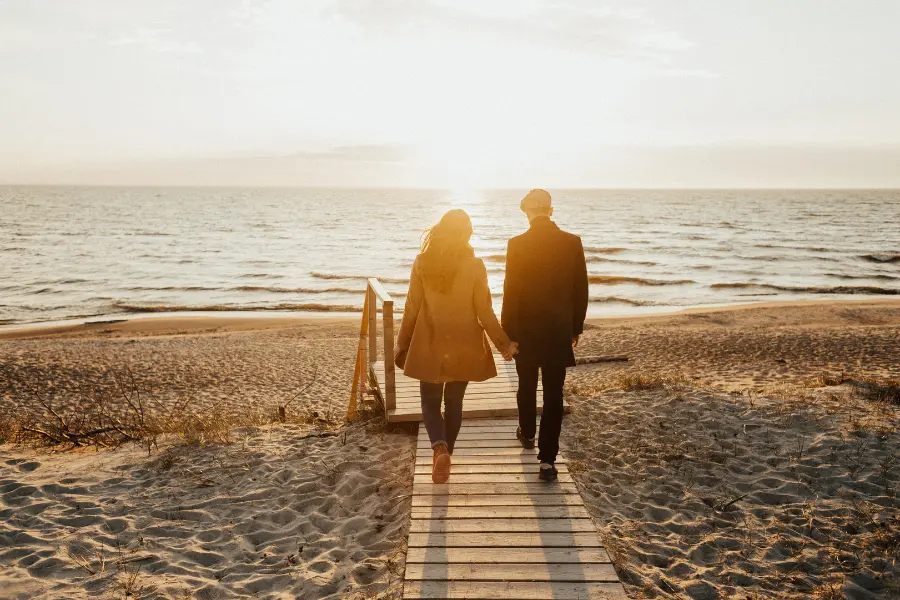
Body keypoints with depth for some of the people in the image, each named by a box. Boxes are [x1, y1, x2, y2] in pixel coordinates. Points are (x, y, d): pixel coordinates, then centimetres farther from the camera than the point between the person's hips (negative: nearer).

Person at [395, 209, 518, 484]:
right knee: (454, 402, 16)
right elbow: (484, 312, -7)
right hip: (463, 347, 0)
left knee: (430, 401, 12)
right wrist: (503, 342, 6)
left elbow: (412, 309, -3)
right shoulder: (475, 265, -10)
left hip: (429, 346, 0)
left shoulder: (422, 263, -7)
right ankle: (445, 453, 23)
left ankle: (440, 448, -12)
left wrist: (402, 345, 8)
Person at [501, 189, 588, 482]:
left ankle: (527, 433, 43)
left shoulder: (517, 244, -11)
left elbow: (510, 292, -10)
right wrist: (576, 328, 12)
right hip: (559, 330, 1)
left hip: (525, 328, -1)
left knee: (527, 385, 21)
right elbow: (581, 291, 1)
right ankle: (547, 460, 3)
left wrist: (506, 333, -2)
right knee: (553, 394, 4)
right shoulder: (573, 243, -3)